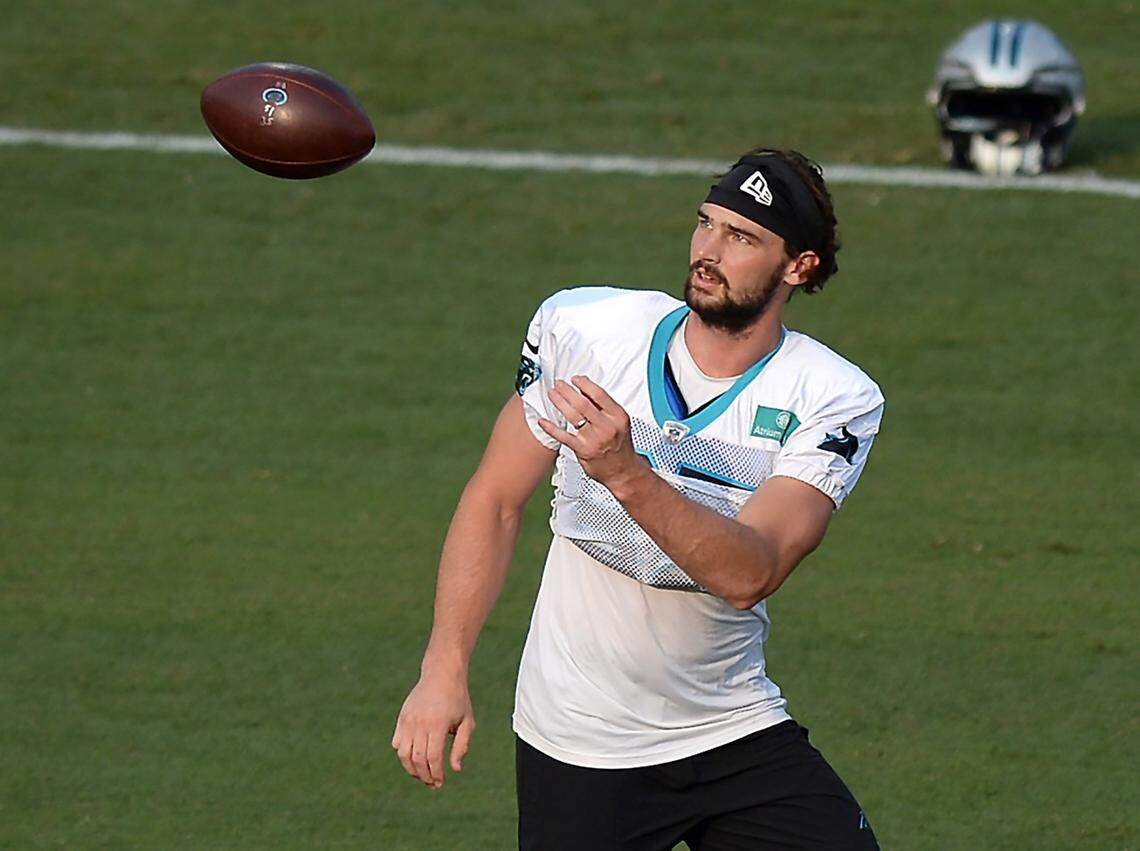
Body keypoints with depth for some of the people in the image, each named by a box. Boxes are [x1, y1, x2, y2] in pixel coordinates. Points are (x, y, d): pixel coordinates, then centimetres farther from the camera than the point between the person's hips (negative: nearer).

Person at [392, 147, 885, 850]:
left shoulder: (836, 401, -12)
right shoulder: (583, 326, -8)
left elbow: (748, 575, -26)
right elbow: (496, 502, 1)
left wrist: (627, 475, -40)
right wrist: (445, 668, -7)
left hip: (735, 733, 0)